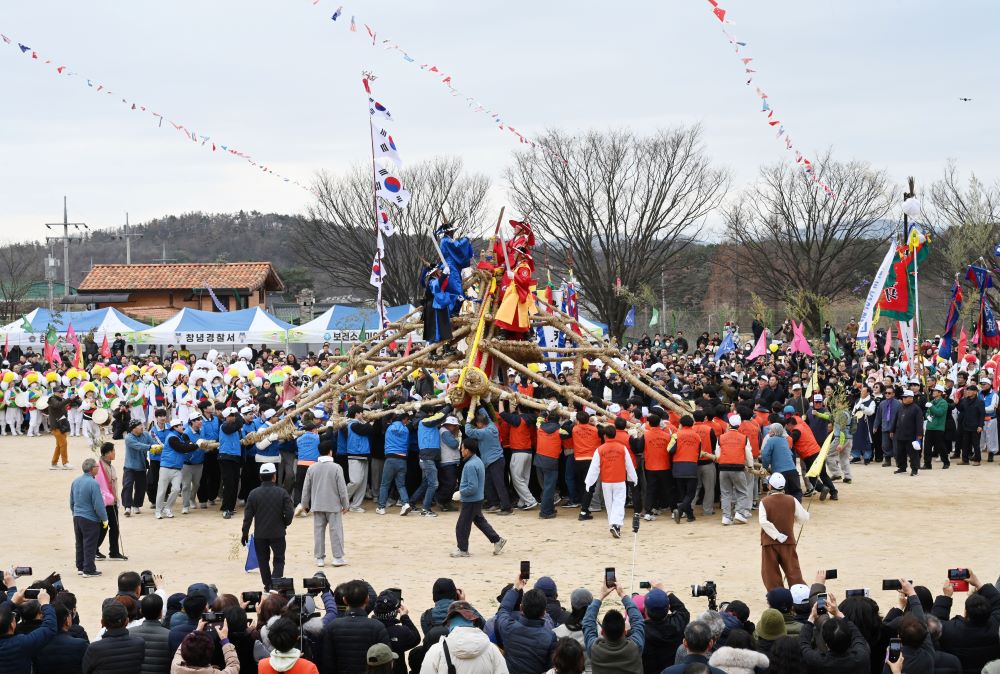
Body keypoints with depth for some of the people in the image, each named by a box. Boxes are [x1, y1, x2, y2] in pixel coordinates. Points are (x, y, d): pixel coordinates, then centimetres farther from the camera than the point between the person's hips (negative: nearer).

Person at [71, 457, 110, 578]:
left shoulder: (75, 482, 4)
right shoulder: (93, 484, -20)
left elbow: (71, 502, 14)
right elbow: (98, 504, -19)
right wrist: (104, 519, -8)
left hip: (77, 518, 8)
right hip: (90, 519, -7)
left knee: (79, 544, 17)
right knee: (90, 545, 1)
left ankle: (80, 567, 25)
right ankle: (88, 570, 5)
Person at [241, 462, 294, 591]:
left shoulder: (253, 494, -5)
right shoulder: (282, 493, -9)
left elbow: (248, 516, -3)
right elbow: (289, 513, -12)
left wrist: (245, 533, 5)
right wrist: (284, 524, 9)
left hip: (260, 534, 1)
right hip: (278, 533, -1)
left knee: (263, 560, 14)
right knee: (279, 560, 7)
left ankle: (267, 585, 18)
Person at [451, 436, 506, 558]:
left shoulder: (470, 466, -25)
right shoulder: (478, 461, 7)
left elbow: (472, 487, -28)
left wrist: (460, 493, -15)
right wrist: (462, 493, 16)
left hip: (470, 502, -10)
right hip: (477, 499, 10)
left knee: (462, 526, 2)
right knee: (479, 520, 21)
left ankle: (462, 549, 12)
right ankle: (497, 540, 23)